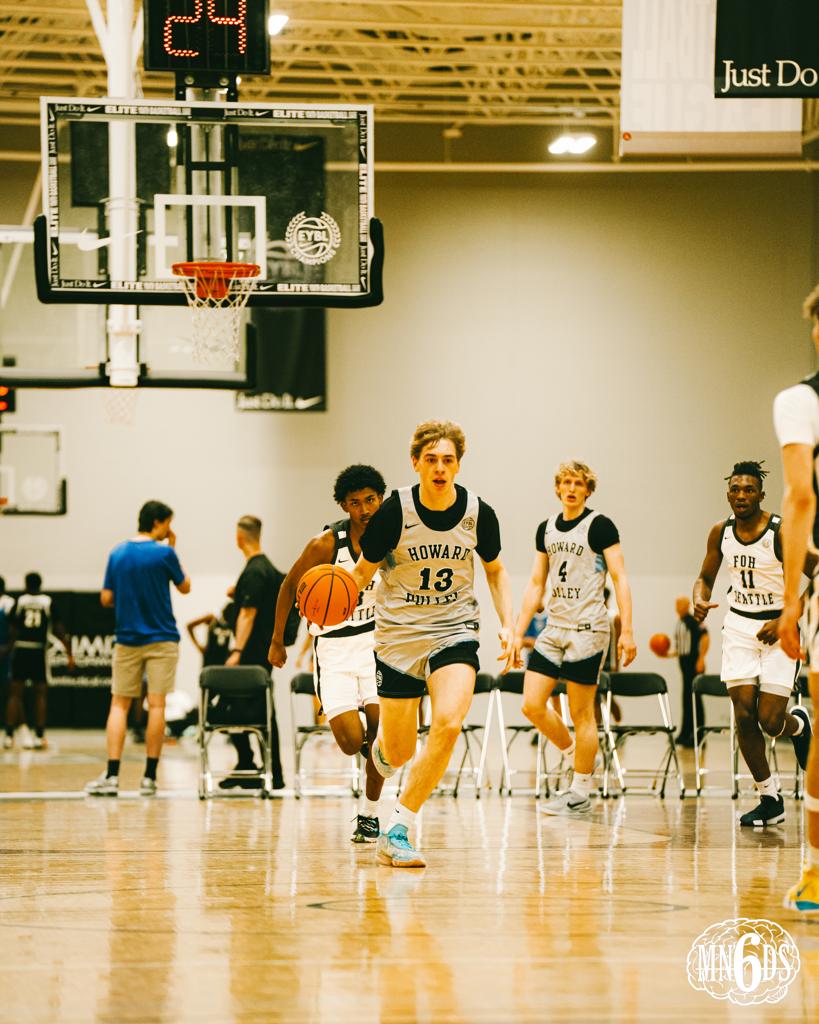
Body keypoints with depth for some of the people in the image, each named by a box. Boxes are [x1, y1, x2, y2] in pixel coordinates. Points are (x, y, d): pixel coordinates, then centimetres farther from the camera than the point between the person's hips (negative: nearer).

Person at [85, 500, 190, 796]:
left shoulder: (117, 553, 3)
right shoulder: (163, 552, -8)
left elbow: (106, 599, 4)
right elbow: (184, 587, 6)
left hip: (127, 640, 3)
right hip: (161, 639, -3)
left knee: (119, 704, 6)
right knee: (156, 705, 0)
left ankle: (112, 775, -5)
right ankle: (150, 777, -1)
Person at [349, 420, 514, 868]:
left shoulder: (478, 513, -6)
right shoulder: (395, 511, -13)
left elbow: (495, 570, 12)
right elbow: (363, 571, -4)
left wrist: (507, 626, 2)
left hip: (454, 630, 1)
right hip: (399, 633, -1)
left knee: (448, 724, -24)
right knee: (399, 752, 4)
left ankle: (396, 831, -16)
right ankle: (380, 748, 46)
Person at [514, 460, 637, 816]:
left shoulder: (599, 526, -5)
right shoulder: (546, 529, 12)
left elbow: (620, 578, -8)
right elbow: (536, 584, 17)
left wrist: (627, 631, -15)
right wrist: (518, 633, 12)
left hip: (587, 629, -6)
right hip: (554, 628, 6)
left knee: (581, 712, -3)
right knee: (532, 705, -1)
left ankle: (580, 793, 4)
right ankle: (577, 755, 21)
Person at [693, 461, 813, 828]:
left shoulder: (783, 532, -16)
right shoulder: (721, 532, -2)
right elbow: (705, 577, 12)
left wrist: (785, 620, -19)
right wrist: (700, 601, -11)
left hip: (778, 627, -4)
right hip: (739, 626, 4)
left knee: (770, 721, -10)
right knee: (744, 717, -6)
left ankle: (799, 724, 29)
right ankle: (769, 800, 8)